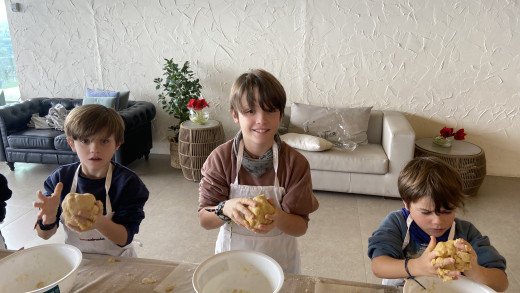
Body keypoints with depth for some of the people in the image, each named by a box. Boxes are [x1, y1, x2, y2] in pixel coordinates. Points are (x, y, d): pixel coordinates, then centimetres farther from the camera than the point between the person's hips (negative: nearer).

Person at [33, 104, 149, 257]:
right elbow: (44, 235, 0)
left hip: (116, 261, -1)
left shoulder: (127, 182, -13)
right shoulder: (60, 178, -4)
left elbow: (125, 238, -16)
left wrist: (99, 222, -34)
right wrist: (49, 215, -21)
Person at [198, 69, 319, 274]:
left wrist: (278, 218, -36)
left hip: (279, 261, 0)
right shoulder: (220, 158, -16)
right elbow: (204, 220, -14)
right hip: (232, 257, 1)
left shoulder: (296, 163, -18)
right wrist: (226, 209, -35)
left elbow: (301, 227, -15)